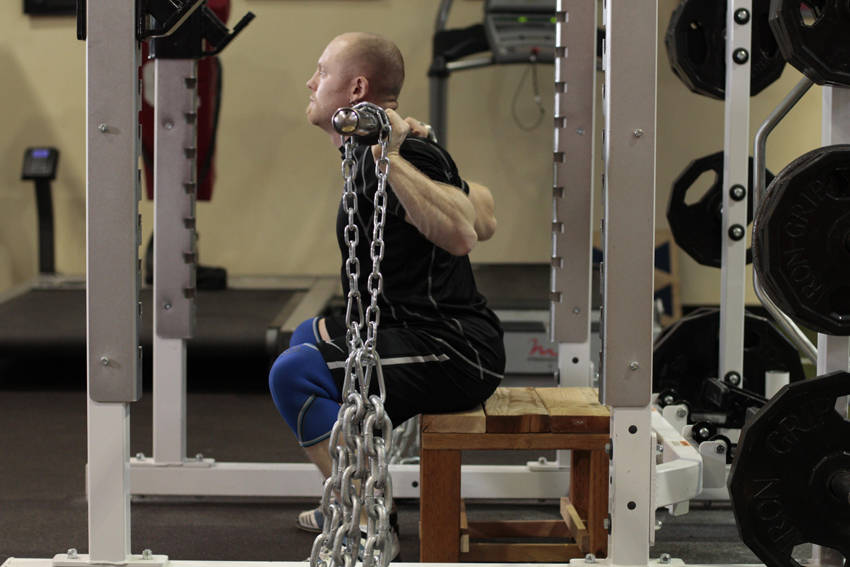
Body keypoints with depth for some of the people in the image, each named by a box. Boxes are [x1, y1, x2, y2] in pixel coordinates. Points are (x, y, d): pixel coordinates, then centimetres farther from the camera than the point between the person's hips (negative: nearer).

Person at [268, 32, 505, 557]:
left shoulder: (397, 157, -17)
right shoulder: (374, 153, 13)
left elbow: (461, 234, -35)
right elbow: (485, 220, 21)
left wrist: (393, 162, -40)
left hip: (455, 353, -11)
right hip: (426, 334, 11)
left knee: (295, 373, -24)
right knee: (311, 336, 31)